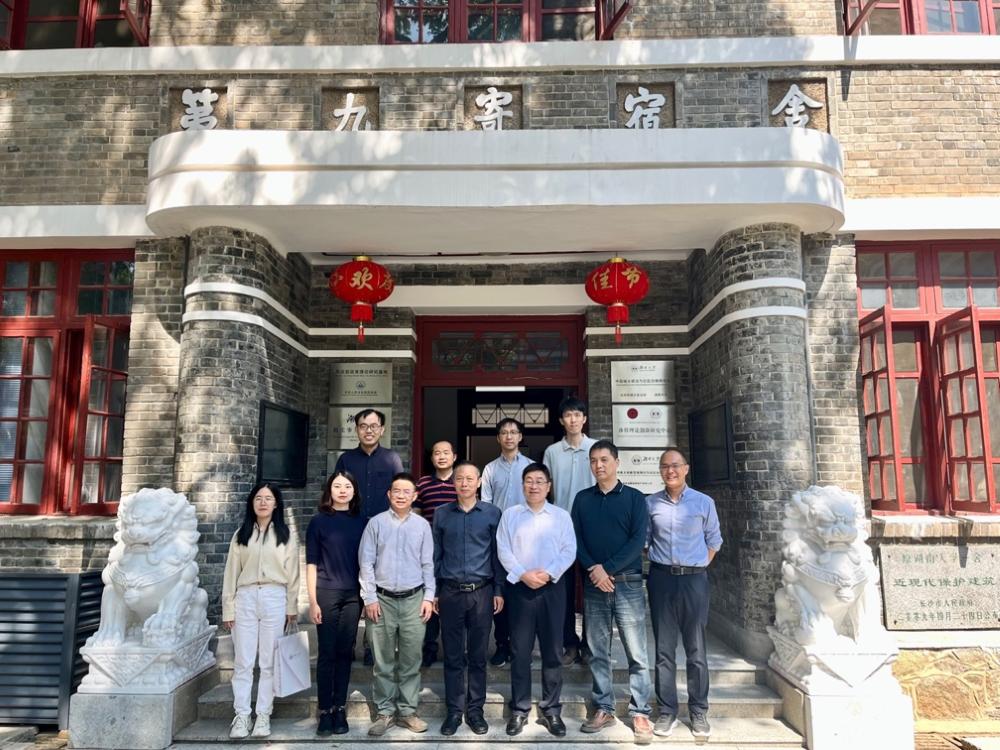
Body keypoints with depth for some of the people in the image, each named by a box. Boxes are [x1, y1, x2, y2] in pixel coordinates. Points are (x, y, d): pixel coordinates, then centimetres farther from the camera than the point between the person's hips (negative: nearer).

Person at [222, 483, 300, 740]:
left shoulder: (286, 535, 5)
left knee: (269, 662, 4)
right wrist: (228, 608, 2)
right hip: (245, 599, 1)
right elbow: (231, 572, 7)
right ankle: (241, 716, 10)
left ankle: (263, 715, 13)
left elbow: (292, 573, 4)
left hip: (275, 599, -1)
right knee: (243, 662, 2)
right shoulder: (241, 534, 9)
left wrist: (292, 607, 1)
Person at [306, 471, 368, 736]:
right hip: (327, 593, -2)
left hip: (353, 595, 2)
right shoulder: (319, 522, 1)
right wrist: (312, 601, -6)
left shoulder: (362, 522, 7)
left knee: (345, 653, 7)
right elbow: (311, 565, 0)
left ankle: (340, 709, 17)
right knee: (327, 654, 1)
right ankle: (325, 712, 11)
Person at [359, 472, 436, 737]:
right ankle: (386, 711, 20)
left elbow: (428, 564, 6)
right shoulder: (376, 523, -1)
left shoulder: (423, 525, 3)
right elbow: (366, 563, -1)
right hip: (383, 599, -1)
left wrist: (429, 597, 1)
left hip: (414, 599, 1)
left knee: (411, 660, 7)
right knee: (384, 661, 7)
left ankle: (407, 710, 20)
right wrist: (369, 598, -4)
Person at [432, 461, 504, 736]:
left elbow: (498, 554, 3)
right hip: (450, 592, 1)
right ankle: (454, 711, 20)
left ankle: (475, 710, 22)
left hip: (482, 592, -1)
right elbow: (435, 554, 7)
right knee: (453, 656, 8)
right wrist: (433, 592, 5)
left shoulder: (492, 513, 0)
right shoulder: (442, 514, 3)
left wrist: (499, 590, 0)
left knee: (477, 655, 9)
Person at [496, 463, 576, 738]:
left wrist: (548, 573, -15)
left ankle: (551, 709, 19)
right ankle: (519, 709, 17)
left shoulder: (561, 516, 4)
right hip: (519, 587, 0)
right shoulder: (510, 514, 4)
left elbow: (569, 550, -2)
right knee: (520, 651, 5)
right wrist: (523, 574, -13)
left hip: (552, 588, 0)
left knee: (552, 651, 6)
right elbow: (503, 550, -1)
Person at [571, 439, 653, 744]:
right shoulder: (582, 499, 9)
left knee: (636, 652, 0)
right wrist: (593, 568, -12)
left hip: (627, 582, -2)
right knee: (598, 651, 8)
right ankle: (603, 709, 19)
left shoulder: (635, 498, 2)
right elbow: (575, 538, 4)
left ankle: (640, 713, 11)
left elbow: (638, 540, -6)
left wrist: (609, 569, -13)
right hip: (593, 584, 3)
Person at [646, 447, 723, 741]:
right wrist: (662, 564, 4)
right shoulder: (650, 503, 0)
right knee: (664, 649, 6)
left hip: (694, 580, 0)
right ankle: (667, 711, 16)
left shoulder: (704, 503, 0)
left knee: (696, 650, 6)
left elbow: (714, 540, 10)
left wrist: (697, 567, 7)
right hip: (661, 579, 1)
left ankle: (698, 712, 19)